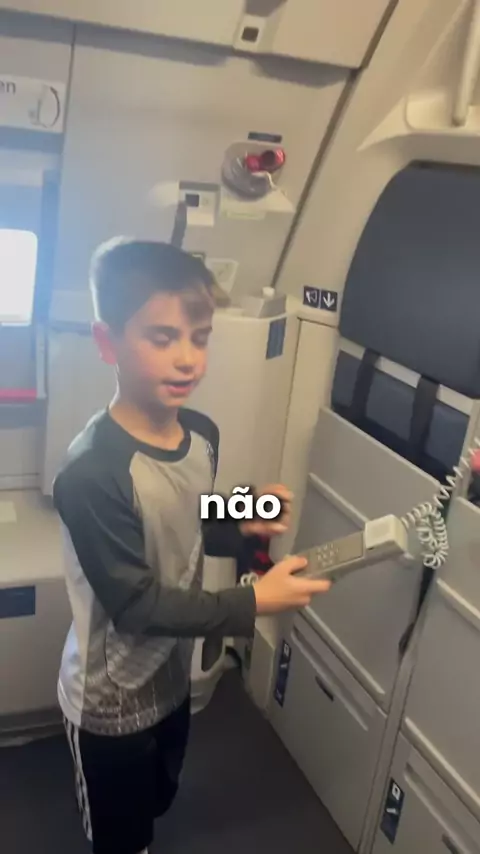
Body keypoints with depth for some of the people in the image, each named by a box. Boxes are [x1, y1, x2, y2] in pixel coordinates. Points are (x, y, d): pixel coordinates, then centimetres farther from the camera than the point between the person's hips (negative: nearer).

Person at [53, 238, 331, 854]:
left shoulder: (202, 434, -10)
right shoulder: (93, 471, -33)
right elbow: (133, 603, -28)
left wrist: (244, 528, -12)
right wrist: (251, 605, -28)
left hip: (172, 675, 7)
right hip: (110, 700, -6)